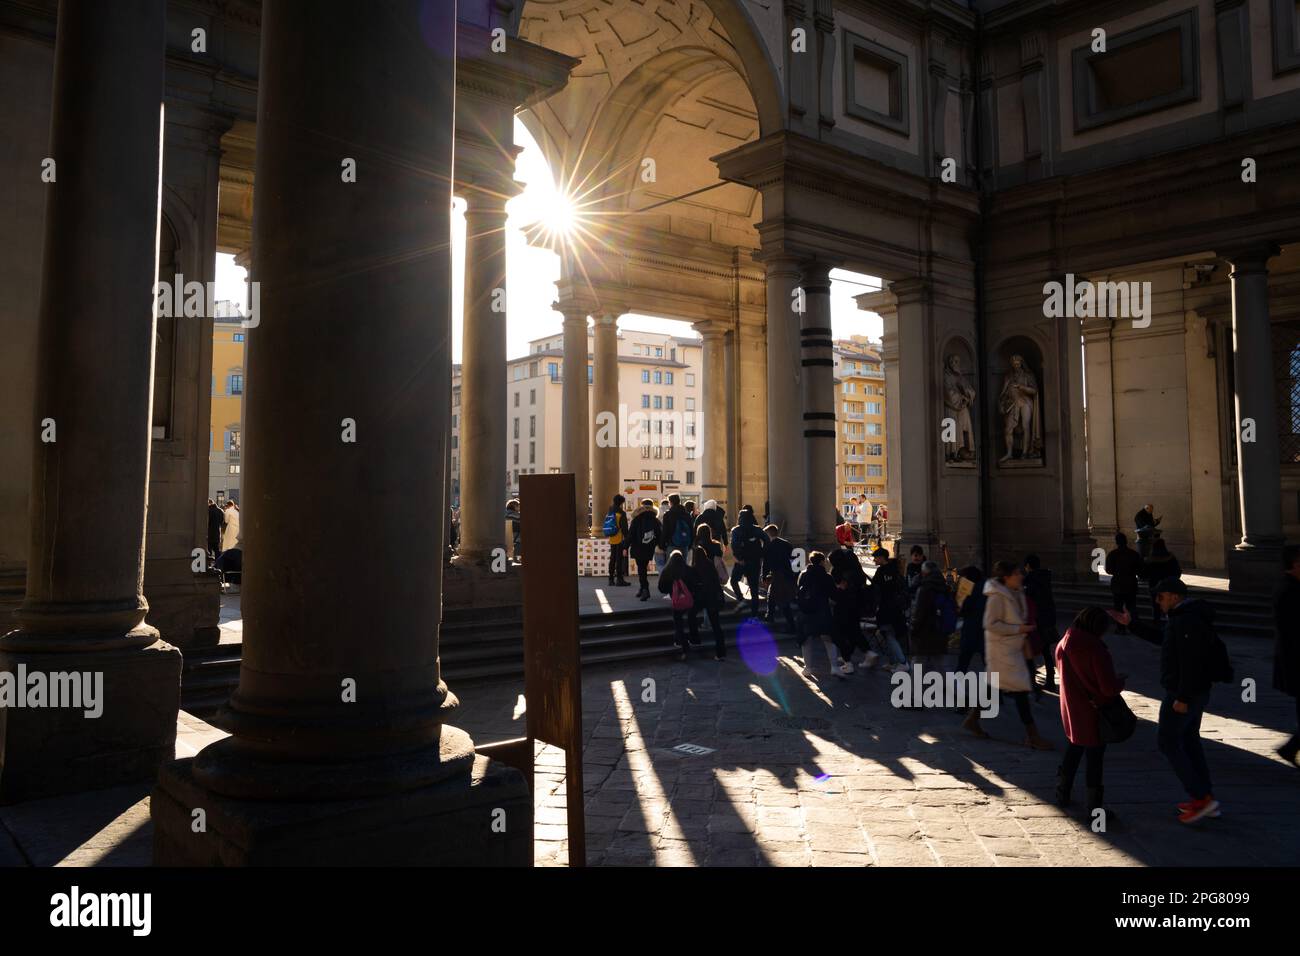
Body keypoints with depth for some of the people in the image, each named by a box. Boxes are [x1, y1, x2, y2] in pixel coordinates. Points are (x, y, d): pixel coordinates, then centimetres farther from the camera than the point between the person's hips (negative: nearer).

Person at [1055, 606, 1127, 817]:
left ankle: (1062, 794, 35)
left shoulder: (1062, 645, -2)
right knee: (1095, 757, 7)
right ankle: (1094, 809, 16)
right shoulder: (1096, 649, -25)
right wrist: (1121, 681, -2)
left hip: (1071, 710, 6)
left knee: (1074, 748, 25)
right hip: (1093, 713, -6)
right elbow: (1109, 687, -25)